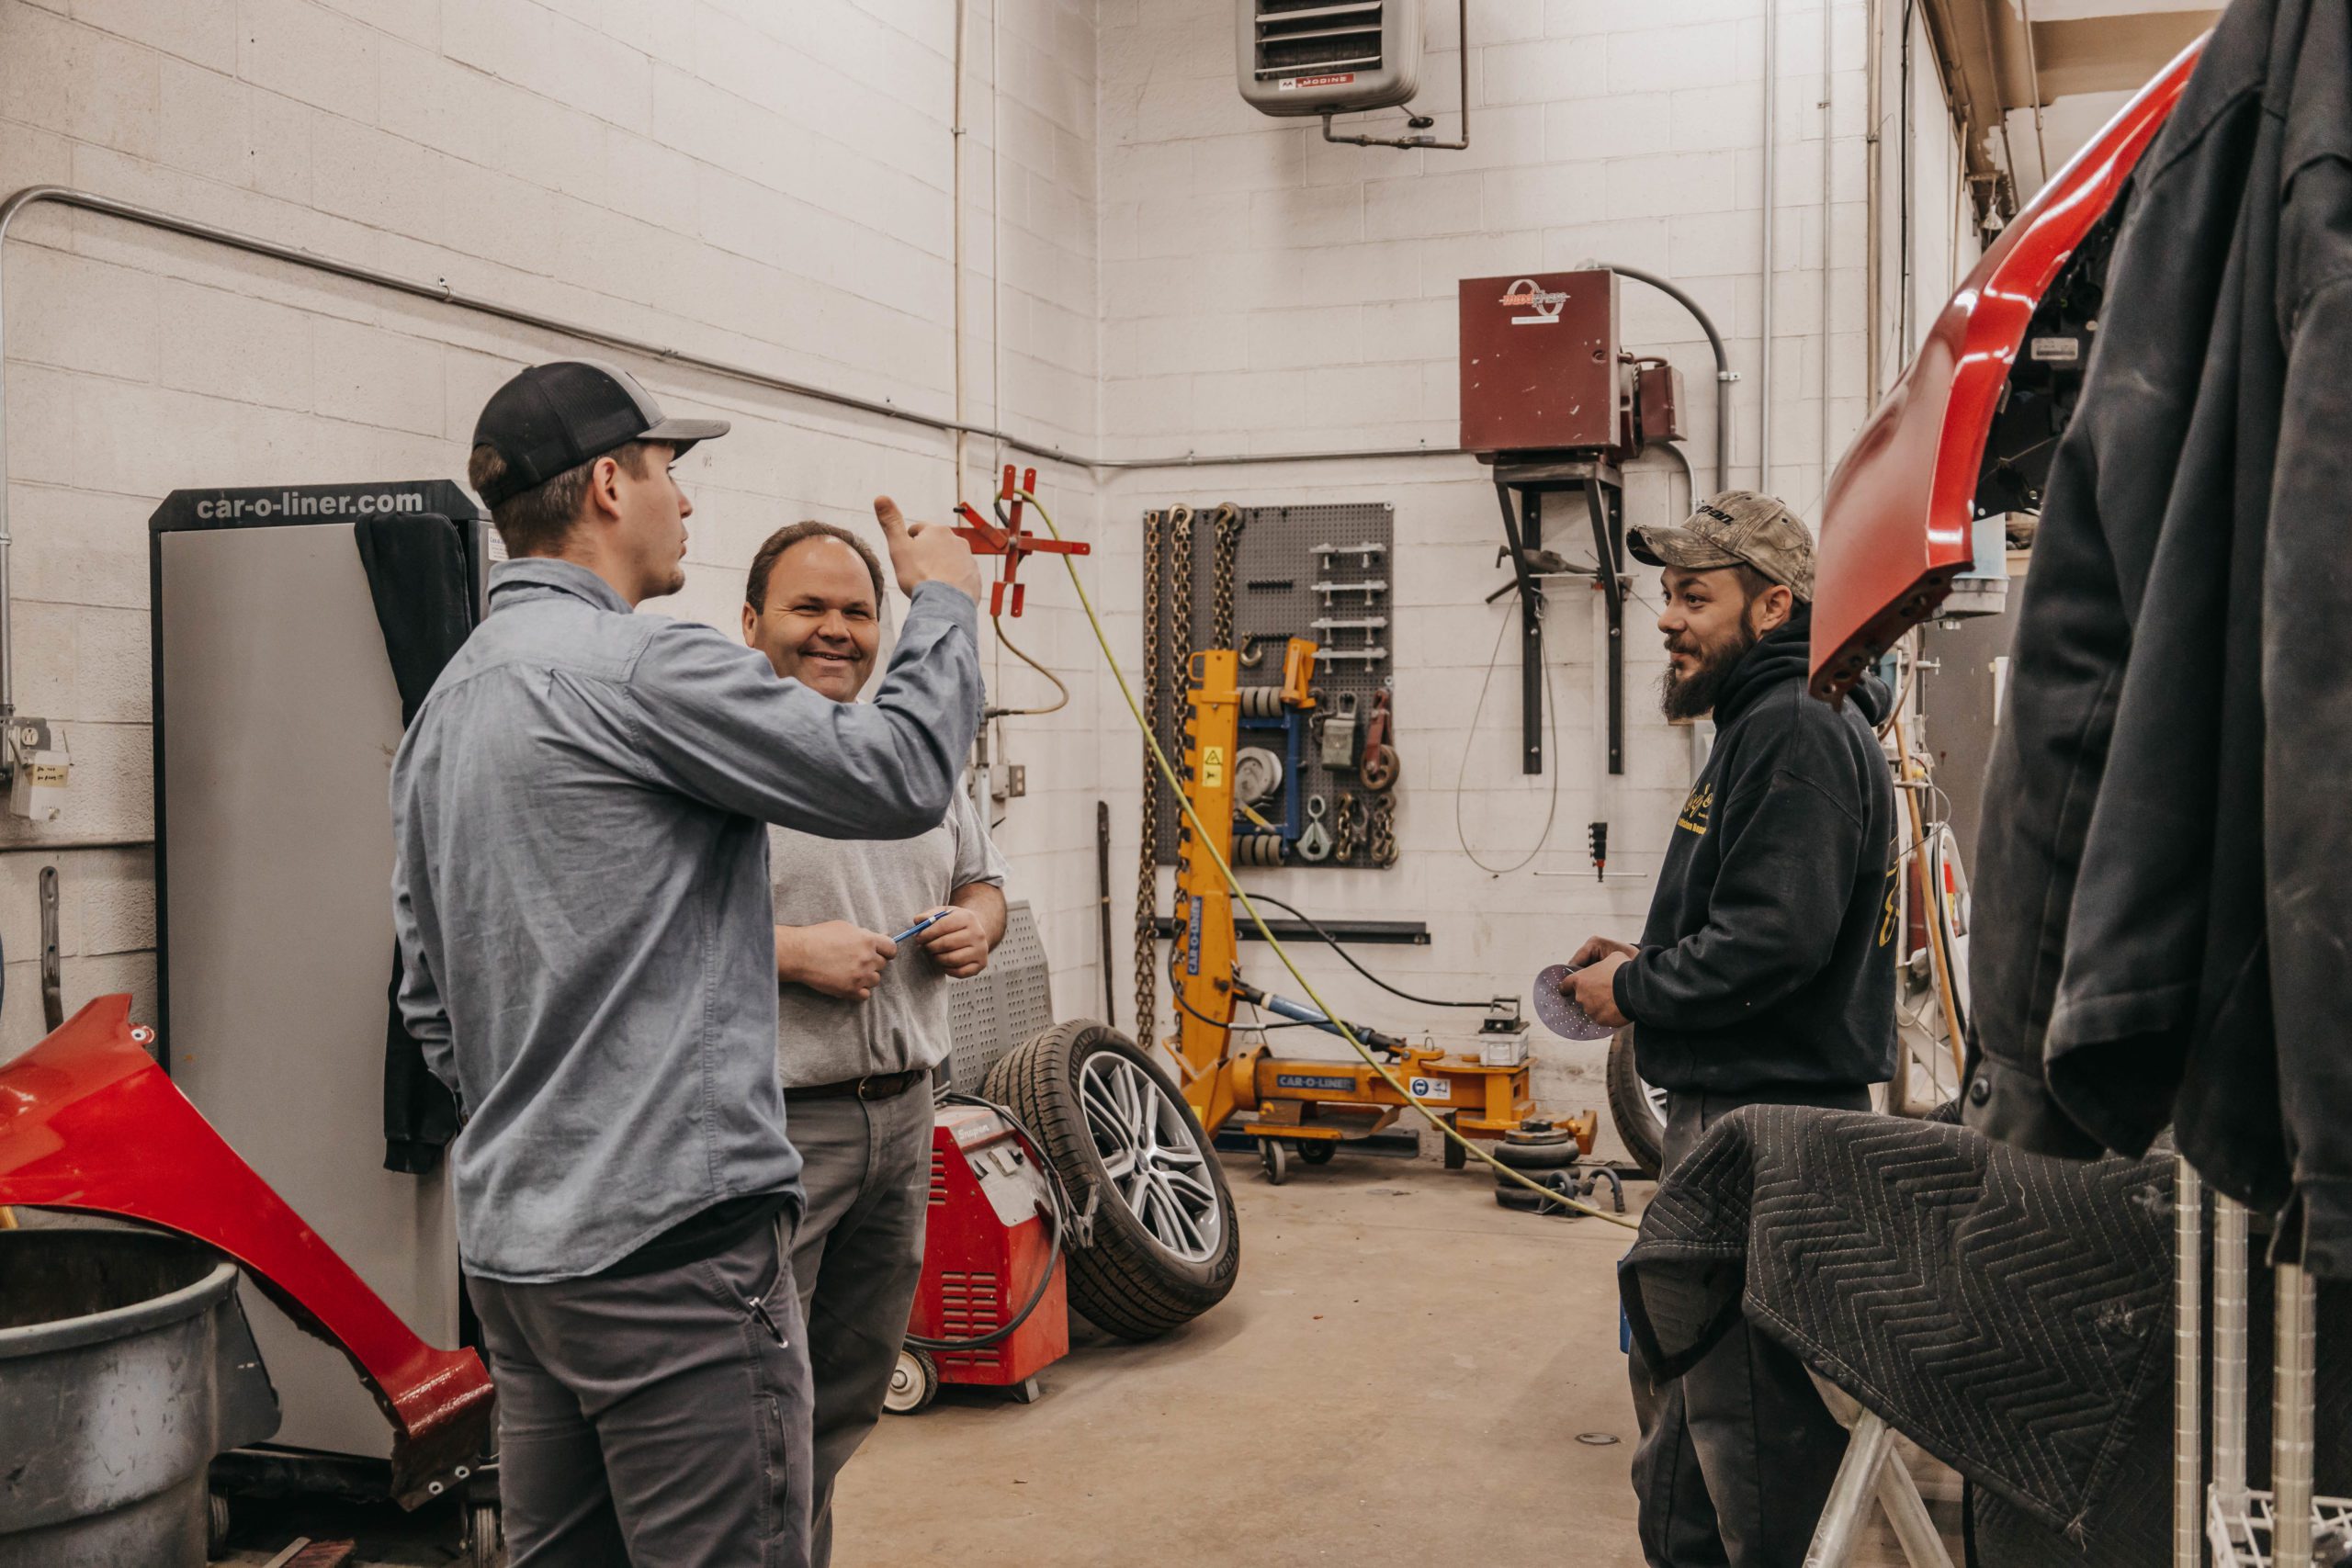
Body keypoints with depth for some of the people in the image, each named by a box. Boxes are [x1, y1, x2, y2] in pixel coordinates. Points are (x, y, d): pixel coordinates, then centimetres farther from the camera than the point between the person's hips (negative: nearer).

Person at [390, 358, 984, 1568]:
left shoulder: (443, 710, 15)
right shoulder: (637, 667, -15)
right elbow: (900, 778, -13)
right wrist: (944, 604, 3)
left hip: (510, 1240, 10)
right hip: (670, 1239, -9)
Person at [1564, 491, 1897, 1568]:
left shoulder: (1798, 731, -16)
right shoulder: (1766, 723, 19)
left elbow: (1778, 938, -25)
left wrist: (1636, 991, -12)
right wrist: (1648, 961, 10)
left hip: (1766, 1122, -12)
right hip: (1724, 1105, 12)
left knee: (1750, 1410, -4)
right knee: (1685, 1373, 21)